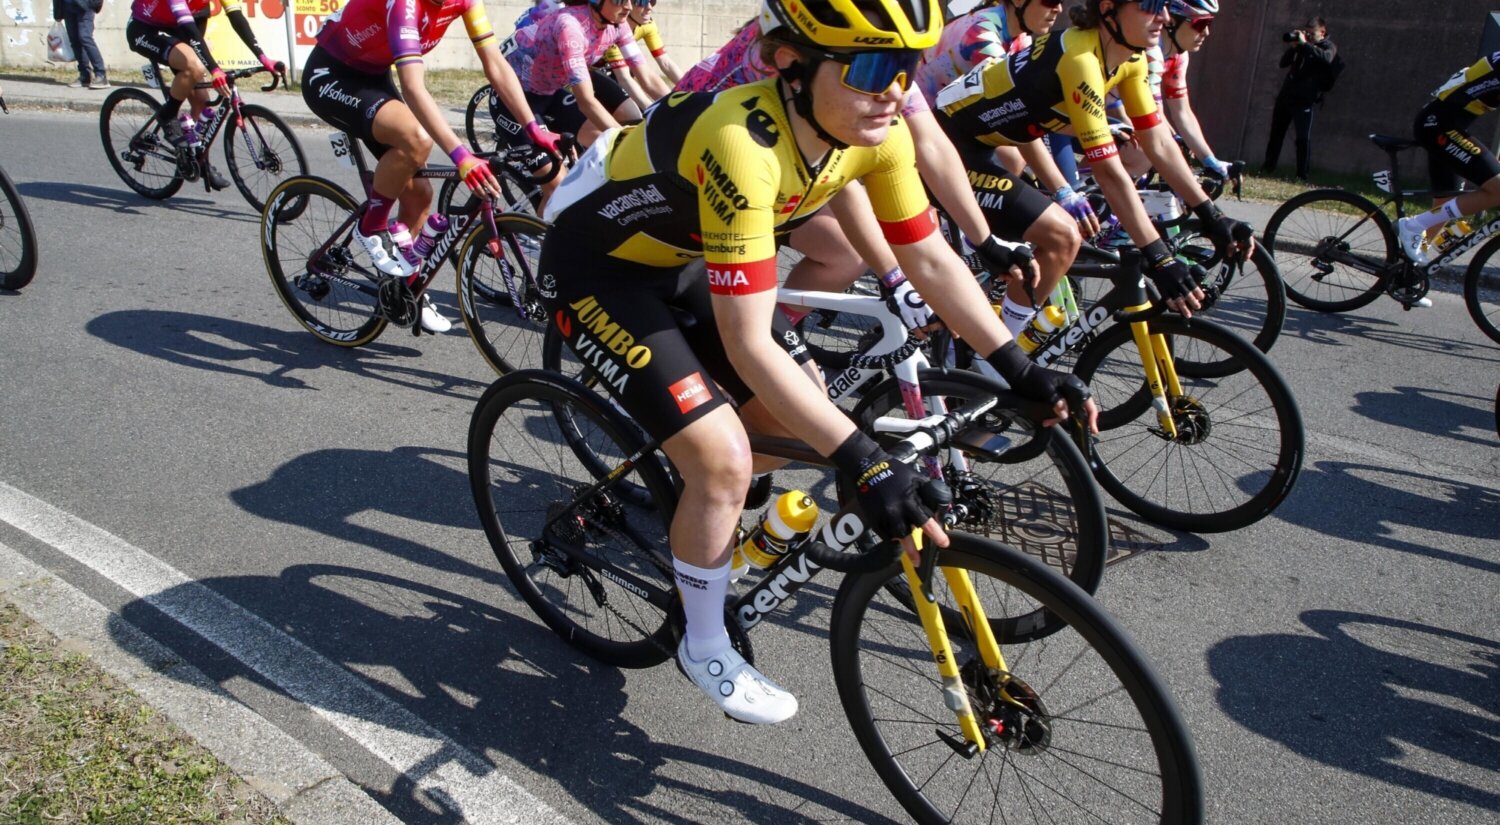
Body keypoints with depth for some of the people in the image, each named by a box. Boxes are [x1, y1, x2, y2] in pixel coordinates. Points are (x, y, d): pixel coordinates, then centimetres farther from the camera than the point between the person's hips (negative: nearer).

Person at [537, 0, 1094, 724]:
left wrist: (1023, 371, -11)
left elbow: (931, 260, -6)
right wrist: (864, 465, -40)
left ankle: (686, 509, 31)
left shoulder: (875, 132, -16)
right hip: (595, 266, -7)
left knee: (799, 426, 3)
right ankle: (705, 648, 9)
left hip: (680, 259, 7)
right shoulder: (744, 147, -38)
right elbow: (749, 345, -38)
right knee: (725, 461, -16)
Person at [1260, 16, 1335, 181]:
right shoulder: (1302, 44, 15)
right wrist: (1293, 46, -5)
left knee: (1303, 137, -13)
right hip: (1286, 95, 6)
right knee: (1276, 133, 13)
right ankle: (1268, 166, 25)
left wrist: (1305, 44, -22)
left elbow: (1326, 58, -24)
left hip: (1304, 100, -6)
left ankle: (1302, 174, -10)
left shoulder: (1328, 46, 0)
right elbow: (1283, 63, 11)